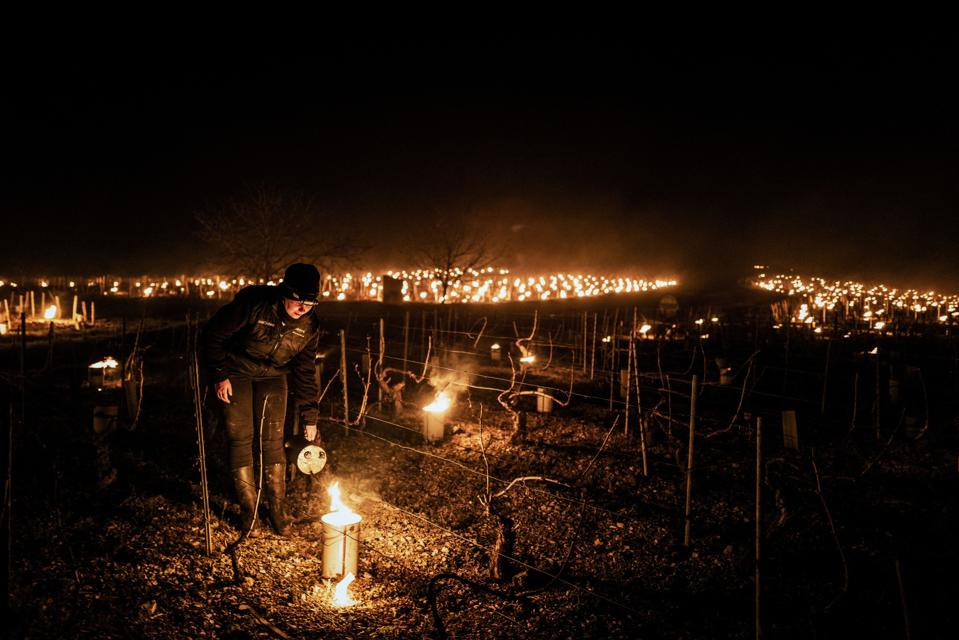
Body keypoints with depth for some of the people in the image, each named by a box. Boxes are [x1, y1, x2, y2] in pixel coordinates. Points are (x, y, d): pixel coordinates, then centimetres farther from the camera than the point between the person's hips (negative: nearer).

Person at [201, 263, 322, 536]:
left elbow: (304, 371, -4)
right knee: (241, 439, -6)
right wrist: (219, 376, -17)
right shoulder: (252, 303, -29)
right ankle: (248, 512, 6)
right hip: (235, 373, -3)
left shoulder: (309, 325, -14)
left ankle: (278, 510, 10)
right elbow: (211, 336, -18)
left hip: (273, 376, 3)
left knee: (273, 441, -2)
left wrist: (309, 416, -4)